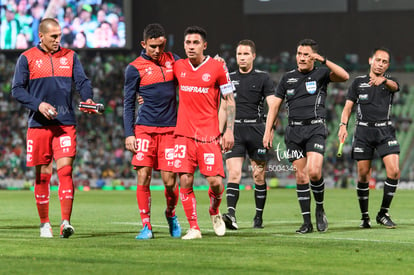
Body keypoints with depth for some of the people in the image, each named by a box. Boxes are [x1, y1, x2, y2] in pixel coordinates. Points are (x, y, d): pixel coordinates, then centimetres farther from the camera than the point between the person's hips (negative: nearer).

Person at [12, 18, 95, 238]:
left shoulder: (70, 56, 10)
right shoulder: (27, 58, 3)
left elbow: (82, 81, 5)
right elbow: (17, 90, -1)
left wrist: (88, 98, -17)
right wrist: (38, 105, -16)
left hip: (66, 123, 1)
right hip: (38, 125, -1)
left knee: (65, 169, -10)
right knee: (43, 174, 3)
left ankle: (66, 222, -14)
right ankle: (44, 224, 14)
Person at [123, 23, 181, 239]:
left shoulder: (172, 60, 10)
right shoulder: (135, 68, 0)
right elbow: (128, 103, 2)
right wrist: (129, 134, -6)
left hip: (170, 129, 2)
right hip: (145, 129, -2)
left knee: (169, 181, -2)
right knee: (143, 177, -8)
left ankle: (171, 213, 27)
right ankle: (146, 226, 1)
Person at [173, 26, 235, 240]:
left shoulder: (217, 67, -2)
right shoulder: (178, 67, 7)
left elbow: (229, 100, 3)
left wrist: (229, 130, -3)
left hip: (209, 134, -2)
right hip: (184, 133, 2)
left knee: (215, 181, -8)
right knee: (185, 180, -7)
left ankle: (214, 212, 23)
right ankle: (193, 228, 2)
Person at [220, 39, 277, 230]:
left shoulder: (263, 78, 2)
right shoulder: (229, 78, 13)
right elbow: (224, 107, 20)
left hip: (256, 129, -2)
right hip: (234, 130, 2)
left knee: (259, 176, 3)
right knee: (233, 173, -13)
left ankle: (258, 217, 14)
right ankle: (231, 215, -24)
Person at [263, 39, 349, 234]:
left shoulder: (321, 74, 4)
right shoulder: (287, 78, 13)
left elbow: (344, 76, -14)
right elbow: (275, 105, 15)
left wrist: (323, 60, -21)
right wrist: (268, 131, 6)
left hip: (315, 129, -3)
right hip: (294, 130, 3)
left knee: (314, 172, -19)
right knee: (301, 176, 0)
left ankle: (320, 209, 6)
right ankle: (307, 222, 4)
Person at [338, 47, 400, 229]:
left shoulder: (389, 81, 7)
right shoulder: (358, 82, 9)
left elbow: (394, 86, -18)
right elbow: (348, 106, 5)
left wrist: (383, 80, -42)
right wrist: (343, 125, -12)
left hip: (385, 131, 0)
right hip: (363, 130, 0)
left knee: (394, 171, -14)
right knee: (363, 175, -1)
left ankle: (383, 214, -1)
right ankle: (365, 217, 11)